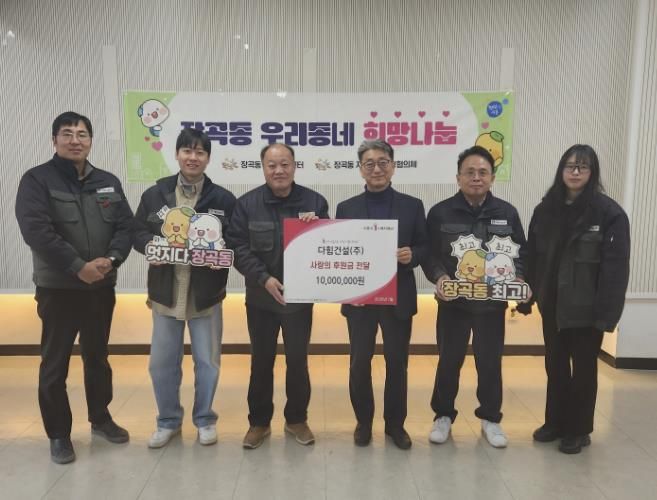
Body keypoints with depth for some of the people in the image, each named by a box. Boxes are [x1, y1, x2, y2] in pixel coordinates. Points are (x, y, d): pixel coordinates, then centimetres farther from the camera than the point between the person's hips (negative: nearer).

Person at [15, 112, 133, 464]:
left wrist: (111, 258, -16)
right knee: (55, 364, 6)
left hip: (102, 287, 4)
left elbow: (126, 226, 2)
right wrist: (78, 266, -23)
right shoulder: (37, 180, -6)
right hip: (58, 289, -4)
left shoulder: (108, 182, 8)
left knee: (98, 358, 17)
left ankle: (100, 418, 34)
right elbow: (36, 230, -18)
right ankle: (58, 434, 21)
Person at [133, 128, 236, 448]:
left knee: (207, 361, 9)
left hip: (206, 293, -1)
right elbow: (137, 233, 6)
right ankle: (168, 421, 31)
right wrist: (152, 244, -15)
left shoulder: (224, 199, -1)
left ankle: (204, 419, 30)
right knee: (162, 362, 11)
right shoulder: (154, 194, 3)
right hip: (166, 292, 2)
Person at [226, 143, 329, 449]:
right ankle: (259, 422, 28)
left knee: (298, 360, 12)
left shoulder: (314, 202, -2)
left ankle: (297, 419, 31)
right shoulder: (247, 204, -4)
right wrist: (264, 278, -20)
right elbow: (237, 247, -9)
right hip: (261, 297, 0)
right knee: (261, 362, 12)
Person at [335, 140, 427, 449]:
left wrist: (412, 255, -17)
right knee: (359, 363, 7)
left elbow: (425, 247, 4)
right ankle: (363, 421, 27)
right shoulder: (346, 208, 4)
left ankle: (395, 423, 27)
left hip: (398, 298, 0)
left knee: (397, 362, 9)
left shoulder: (412, 206, 4)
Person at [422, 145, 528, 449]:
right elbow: (428, 253, -3)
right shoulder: (440, 212, -4)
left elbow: (521, 252, 9)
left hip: (492, 302, 2)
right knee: (449, 361, 10)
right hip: (453, 302, -1)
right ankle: (443, 415, 28)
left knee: (490, 362, 12)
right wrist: (439, 276, -21)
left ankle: (490, 418, 31)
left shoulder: (507, 213, 2)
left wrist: (517, 278, -9)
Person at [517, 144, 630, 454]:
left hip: (586, 307, -4)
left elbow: (615, 267, -14)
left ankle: (579, 430, 26)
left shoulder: (610, 213, -11)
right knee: (555, 365, 15)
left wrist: (606, 312, -19)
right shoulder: (545, 210, 4)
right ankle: (555, 421, 32)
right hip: (552, 304, 4)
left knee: (583, 368, 10)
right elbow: (532, 258, 5)